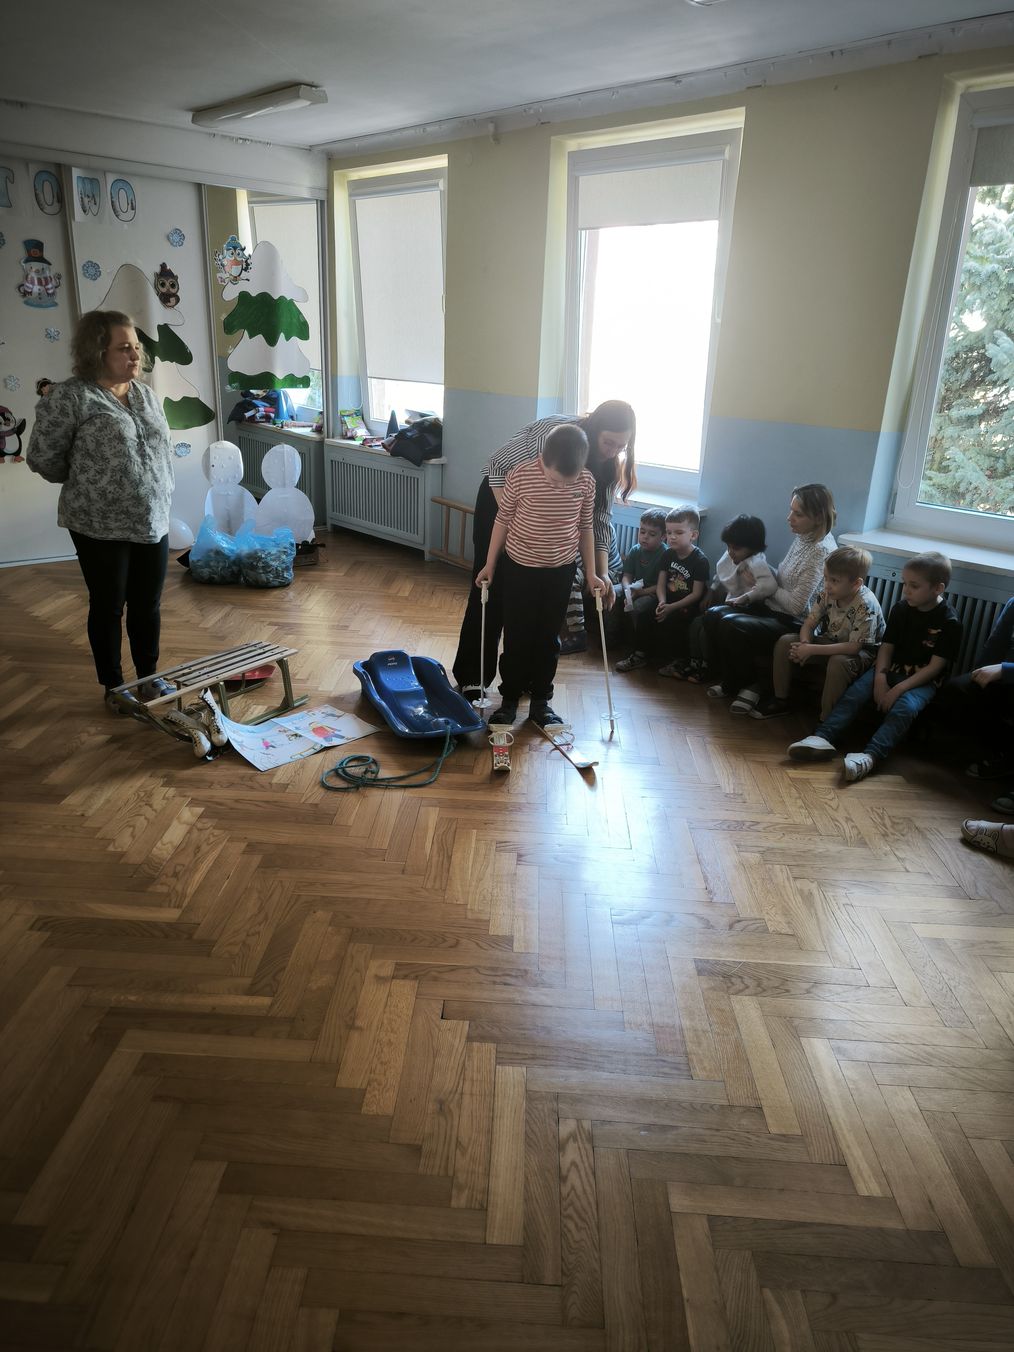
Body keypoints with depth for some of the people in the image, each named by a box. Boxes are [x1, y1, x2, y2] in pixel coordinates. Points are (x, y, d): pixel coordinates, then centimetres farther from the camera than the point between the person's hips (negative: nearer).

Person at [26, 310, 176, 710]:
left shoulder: (145, 394, 8)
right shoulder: (71, 397, -13)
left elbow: (162, 450, 17)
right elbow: (43, 457, -8)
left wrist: (158, 495, 10)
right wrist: (87, 484, 6)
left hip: (153, 522, 5)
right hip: (101, 526, -5)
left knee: (148, 605, 13)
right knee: (108, 607, 8)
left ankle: (149, 677, 30)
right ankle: (114, 686, 24)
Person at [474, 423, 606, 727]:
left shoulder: (587, 483, -11)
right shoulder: (521, 474, -18)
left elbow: (586, 527, 2)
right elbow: (503, 519, -6)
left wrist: (591, 572, 5)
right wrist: (490, 564, 0)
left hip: (561, 572, 2)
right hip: (519, 568, -2)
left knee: (548, 639, 12)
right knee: (516, 637, 8)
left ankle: (541, 700, 26)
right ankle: (509, 698, 25)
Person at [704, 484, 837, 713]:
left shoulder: (821, 551, -20)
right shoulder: (803, 538, 8)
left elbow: (796, 605, -23)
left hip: (794, 624, -9)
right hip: (773, 610, 9)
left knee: (730, 626, -26)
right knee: (713, 615, -7)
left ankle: (748, 686, -2)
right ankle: (731, 681, 7)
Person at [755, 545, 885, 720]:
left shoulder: (866, 606, -30)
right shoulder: (826, 593, -11)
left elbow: (854, 647, -31)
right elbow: (809, 624, -4)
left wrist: (812, 650, -33)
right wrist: (805, 644, -27)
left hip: (862, 652, -7)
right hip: (830, 643, 7)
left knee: (837, 662, -39)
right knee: (785, 641, -7)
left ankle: (826, 721, -24)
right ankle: (780, 700, 5)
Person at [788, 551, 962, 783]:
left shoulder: (949, 623, -11)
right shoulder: (900, 609, 4)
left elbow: (935, 666, -14)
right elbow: (887, 647, 4)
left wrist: (898, 689, -22)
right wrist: (880, 678, -14)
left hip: (923, 680, -5)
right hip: (891, 670, 5)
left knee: (904, 707, -33)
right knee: (855, 692, -20)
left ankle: (870, 755, -48)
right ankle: (822, 738, -34)